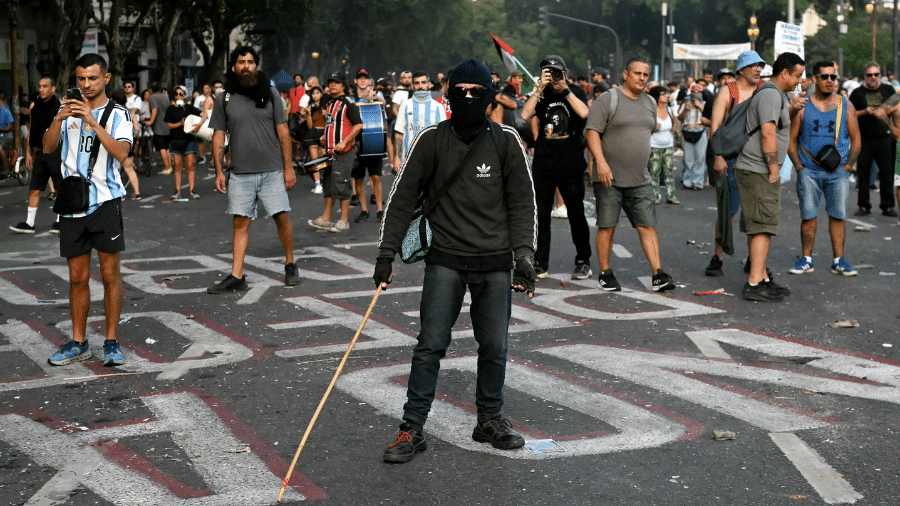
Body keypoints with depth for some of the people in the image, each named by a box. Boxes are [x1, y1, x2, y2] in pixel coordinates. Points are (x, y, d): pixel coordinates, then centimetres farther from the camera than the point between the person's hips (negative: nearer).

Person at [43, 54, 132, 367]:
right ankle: (78, 343, 16)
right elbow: (48, 147, 0)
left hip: (105, 202, -3)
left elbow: (121, 152, -14)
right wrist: (58, 120, -17)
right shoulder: (69, 111, 11)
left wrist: (92, 122, -23)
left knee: (110, 273, 0)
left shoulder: (118, 114, 2)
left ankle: (111, 342, 9)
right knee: (78, 276, 8)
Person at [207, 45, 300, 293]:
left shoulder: (270, 93, 4)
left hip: (272, 171, -1)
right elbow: (218, 136, 8)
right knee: (240, 223, 1)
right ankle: (236, 277, 3)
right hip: (240, 174, 1)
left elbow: (283, 132, 4)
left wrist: (289, 167, -1)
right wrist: (219, 171, 1)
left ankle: (290, 264, 19)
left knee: (282, 218, -1)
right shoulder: (224, 99, 6)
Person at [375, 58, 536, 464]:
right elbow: (402, 197, 2)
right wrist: (386, 253, -3)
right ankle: (412, 429, 3)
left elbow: (522, 202, 5)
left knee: (495, 346, 6)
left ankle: (489, 421, 24)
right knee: (431, 344, -5)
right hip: (445, 261, -1)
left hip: (495, 263, 1)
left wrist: (523, 255, -4)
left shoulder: (506, 141, 1)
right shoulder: (432, 139, -1)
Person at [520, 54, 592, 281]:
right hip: (543, 166, 2)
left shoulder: (575, 92, 3)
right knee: (540, 215, 3)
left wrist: (565, 89, -15)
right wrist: (540, 89, -15)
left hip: (571, 166, -1)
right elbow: (525, 115, -12)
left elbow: (584, 112, -17)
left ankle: (583, 262, 18)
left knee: (576, 215, 6)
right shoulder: (541, 96, 5)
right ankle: (540, 264, 12)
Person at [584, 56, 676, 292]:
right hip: (610, 178, -5)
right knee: (607, 227, 1)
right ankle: (605, 274, 12)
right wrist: (601, 162, -22)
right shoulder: (608, 99, -5)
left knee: (648, 226, -1)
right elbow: (592, 131, -11)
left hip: (640, 180, 5)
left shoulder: (650, 103, 14)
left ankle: (658, 275, -4)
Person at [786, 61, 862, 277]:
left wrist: (848, 165, -1)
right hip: (809, 171, -1)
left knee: (837, 216, 3)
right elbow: (791, 139, 5)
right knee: (808, 216, 0)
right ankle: (806, 260, 9)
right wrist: (799, 166, -4)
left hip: (838, 172, 1)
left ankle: (838, 261, 8)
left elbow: (855, 139, 10)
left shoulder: (846, 105, 7)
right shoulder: (802, 106, 3)